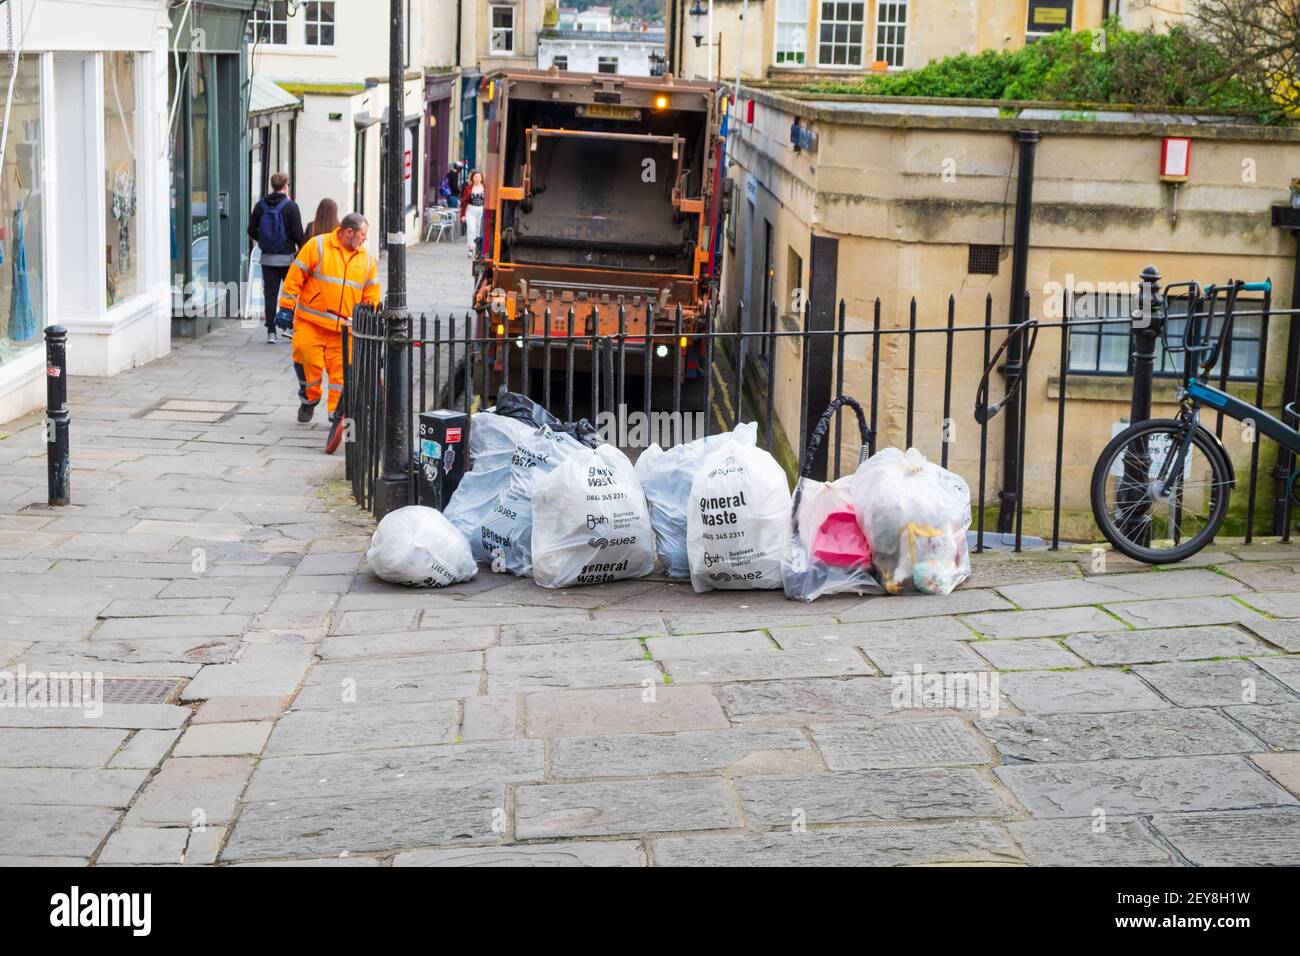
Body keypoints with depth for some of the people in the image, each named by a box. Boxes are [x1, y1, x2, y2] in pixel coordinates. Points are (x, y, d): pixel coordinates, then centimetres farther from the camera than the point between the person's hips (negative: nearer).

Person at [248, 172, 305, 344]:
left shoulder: (261, 205, 2)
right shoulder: (290, 206, -9)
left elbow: (252, 231, 4)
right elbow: (298, 234, -12)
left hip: (267, 258, 3)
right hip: (287, 257, -3)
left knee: (270, 294, 5)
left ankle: (271, 331, 2)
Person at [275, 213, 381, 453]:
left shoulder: (366, 259, 10)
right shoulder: (317, 246, -4)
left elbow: (371, 295, 15)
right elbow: (295, 277, -3)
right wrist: (286, 309, -6)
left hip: (344, 329, 3)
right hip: (310, 322, -3)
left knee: (341, 371, -4)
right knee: (308, 361, -6)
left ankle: (336, 417, -1)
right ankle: (309, 400, 21)